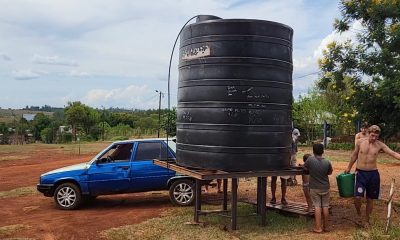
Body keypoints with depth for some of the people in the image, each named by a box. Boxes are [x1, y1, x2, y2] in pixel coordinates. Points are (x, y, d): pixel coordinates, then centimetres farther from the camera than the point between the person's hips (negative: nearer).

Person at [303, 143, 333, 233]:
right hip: (325, 187, 2)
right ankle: (325, 226, 20)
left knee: (317, 206, 4)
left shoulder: (310, 160, -16)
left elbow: (304, 168, -1)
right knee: (325, 206, 11)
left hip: (314, 188, -2)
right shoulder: (327, 162, -11)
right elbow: (330, 172, 6)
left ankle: (318, 227, 4)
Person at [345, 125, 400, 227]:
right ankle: (359, 215, 15)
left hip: (373, 174, 1)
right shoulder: (360, 142, -4)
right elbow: (354, 155, 9)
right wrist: (349, 168, 18)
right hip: (360, 173, -1)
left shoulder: (380, 145, -5)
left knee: (370, 199, 10)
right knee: (357, 197, -14)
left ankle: (366, 220, 29)